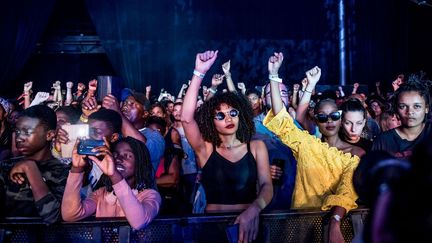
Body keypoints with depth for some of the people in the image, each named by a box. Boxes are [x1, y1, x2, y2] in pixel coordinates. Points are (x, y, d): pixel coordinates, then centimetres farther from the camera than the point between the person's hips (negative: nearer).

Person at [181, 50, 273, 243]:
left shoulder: (256, 147, 8)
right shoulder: (206, 149, 5)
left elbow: (266, 185, -1)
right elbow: (186, 118, -8)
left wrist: (254, 209, -22)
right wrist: (199, 73, -12)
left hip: (247, 223, 1)